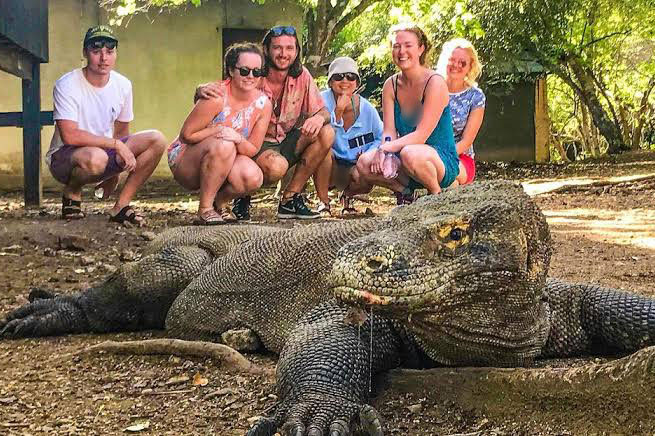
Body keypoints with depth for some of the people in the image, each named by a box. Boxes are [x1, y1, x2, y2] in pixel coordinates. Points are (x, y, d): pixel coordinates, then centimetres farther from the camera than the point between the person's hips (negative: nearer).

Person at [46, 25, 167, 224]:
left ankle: (120, 207, -7)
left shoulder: (123, 85, 1)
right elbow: (70, 136, -26)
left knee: (157, 140, -14)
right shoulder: (67, 85, -17)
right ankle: (71, 192, -5)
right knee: (95, 157, -42)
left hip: (105, 150, 6)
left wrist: (114, 175, 11)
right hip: (65, 157, -6)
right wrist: (116, 144, -25)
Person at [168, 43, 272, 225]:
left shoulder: (263, 104, -7)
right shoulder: (216, 97, -23)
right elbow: (186, 135, -17)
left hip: (220, 166, 4)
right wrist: (219, 130, -23)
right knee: (223, 145, -36)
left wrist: (238, 139, -26)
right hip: (183, 161, -4)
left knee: (253, 177, -27)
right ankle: (204, 209, -21)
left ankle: (220, 202, 5)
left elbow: (253, 149, -5)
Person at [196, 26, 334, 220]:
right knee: (277, 166, -37)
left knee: (326, 133, -19)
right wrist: (202, 90, -39)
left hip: (288, 142, 5)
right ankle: (243, 195, -2)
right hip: (258, 143, -5)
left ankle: (290, 198, -9)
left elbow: (323, 112, -3)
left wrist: (319, 118, -30)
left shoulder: (301, 76, -6)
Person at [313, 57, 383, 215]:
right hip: (328, 167, -1)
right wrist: (338, 111, -32)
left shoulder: (367, 109, -4)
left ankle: (347, 196, 11)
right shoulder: (323, 101, -12)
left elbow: (381, 138, 5)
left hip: (353, 165, 2)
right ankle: (323, 202, -14)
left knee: (364, 179, -31)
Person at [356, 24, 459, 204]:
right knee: (364, 164, -19)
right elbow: (389, 132, -2)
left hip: (444, 163, -5)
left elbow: (421, 136, -20)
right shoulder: (391, 85, 4)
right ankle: (403, 191, 8)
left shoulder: (435, 83, -14)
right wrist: (382, 152, -25)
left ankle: (438, 194, -7)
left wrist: (385, 148, -29)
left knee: (410, 154, -37)